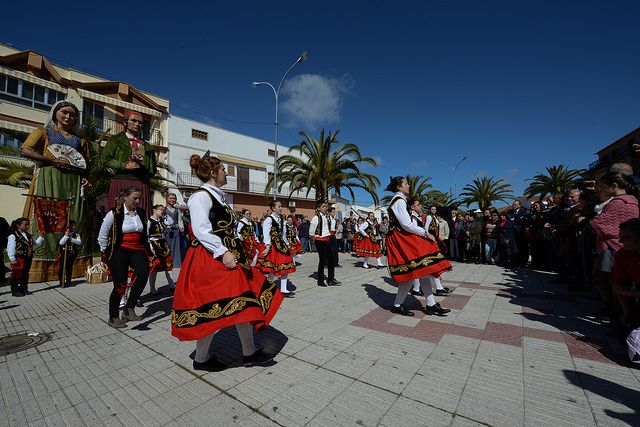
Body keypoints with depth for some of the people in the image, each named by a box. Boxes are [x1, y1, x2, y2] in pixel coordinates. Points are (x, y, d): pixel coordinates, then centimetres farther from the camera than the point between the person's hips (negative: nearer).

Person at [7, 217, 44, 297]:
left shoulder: (28, 236, 11)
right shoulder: (13, 236, -10)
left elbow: (36, 244, 19)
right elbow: (10, 248, -13)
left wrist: (40, 238, 1)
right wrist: (12, 259, -16)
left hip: (27, 259, 7)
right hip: (18, 259, -7)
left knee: (25, 275, 15)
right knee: (16, 275, 2)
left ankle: (24, 289, 25)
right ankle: (15, 291, 11)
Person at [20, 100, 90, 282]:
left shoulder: (80, 140, 24)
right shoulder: (44, 132, 14)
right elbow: (25, 150, 0)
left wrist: (86, 178, 4)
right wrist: (52, 160, -11)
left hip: (73, 182, 3)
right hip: (49, 179, -3)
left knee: (76, 220, -4)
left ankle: (74, 264, -2)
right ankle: (43, 266, -8)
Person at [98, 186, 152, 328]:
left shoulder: (142, 213, 8)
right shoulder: (114, 214, -6)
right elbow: (102, 237, 2)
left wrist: (148, 250, 17)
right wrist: (107, 253, 4)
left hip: (138, 249, 4)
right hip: (120, 250, -3)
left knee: (143, 273, -24)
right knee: (120, 285, -3)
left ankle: (128, 308, -13)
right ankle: (113, 318, 20)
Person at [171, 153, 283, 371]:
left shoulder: (218, 196, 17)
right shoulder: (201, 196, -12)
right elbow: (201, 231, -21)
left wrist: (236, 252, 16)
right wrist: (223, 252, -23)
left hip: (226, 257, 10)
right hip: (209, 261, -10)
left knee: (242, 302, 10)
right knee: (213, 309, 0)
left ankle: (249, 352, 24)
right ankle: (201, 358, 23)